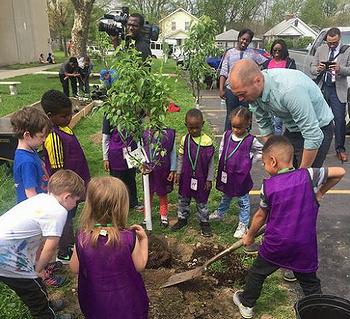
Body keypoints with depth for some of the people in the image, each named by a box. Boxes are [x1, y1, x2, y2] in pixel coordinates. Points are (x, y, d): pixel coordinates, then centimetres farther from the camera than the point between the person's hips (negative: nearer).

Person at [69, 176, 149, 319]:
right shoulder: (129, 238, -26)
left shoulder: (82, 238, -22)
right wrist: (144, 239, 2)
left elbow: (75, 269, -6)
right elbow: (140, 266, -9)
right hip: (126, 300, -1)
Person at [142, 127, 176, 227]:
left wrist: (172, 170, -2)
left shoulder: (169, 134, -7)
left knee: (163, 194, 14)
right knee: (148, 193, 12)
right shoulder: (145, 133, -3)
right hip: (148, 169, 1)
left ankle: (164, 217, 30)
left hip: (163, 170, -1)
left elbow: (173, 153, -2)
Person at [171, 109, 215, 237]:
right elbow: (180, 158, 5)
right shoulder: (184, 139, -6)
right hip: (186, 177, 3)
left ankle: (204, 222, 30)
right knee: (183, 199, 18)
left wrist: (209, 179, -7)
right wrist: (178, 173, 4)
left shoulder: (207, 141, -16)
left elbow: (211, 162, -9)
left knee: (202, 202, 12)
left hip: (201, 178, -3)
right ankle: (182, 218, 37)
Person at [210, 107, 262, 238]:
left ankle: (243, 225, 23)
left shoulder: (250, 140, -17)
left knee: (243, 202, 10)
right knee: (225, 197, 27)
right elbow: (221, 149, 11)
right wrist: (222, 163, 6)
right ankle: (219, 213, 48)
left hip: (241, 176, -4)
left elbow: (262, 152, -5)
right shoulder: (227, 135, -4)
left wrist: (249, 160, -7)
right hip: (226, 174, 5)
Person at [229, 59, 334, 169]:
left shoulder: (290, 89, -37)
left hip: (318, 129, -6)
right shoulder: (253, 90, -14)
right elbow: (264, 126, 2)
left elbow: (314, 136, -31)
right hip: (292, 130, 6)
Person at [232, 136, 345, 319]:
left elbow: (260, 216, 0)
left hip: (276, 244, -1)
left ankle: (246, 304, 37)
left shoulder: (268, 186, -12)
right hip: (305, 246, 1)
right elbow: (340, 172, -1)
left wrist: (250, 236, 16)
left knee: (257, 273, 20)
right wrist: (320, 192, 12)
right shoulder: (308, 175, -11)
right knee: (310, 282, 19)